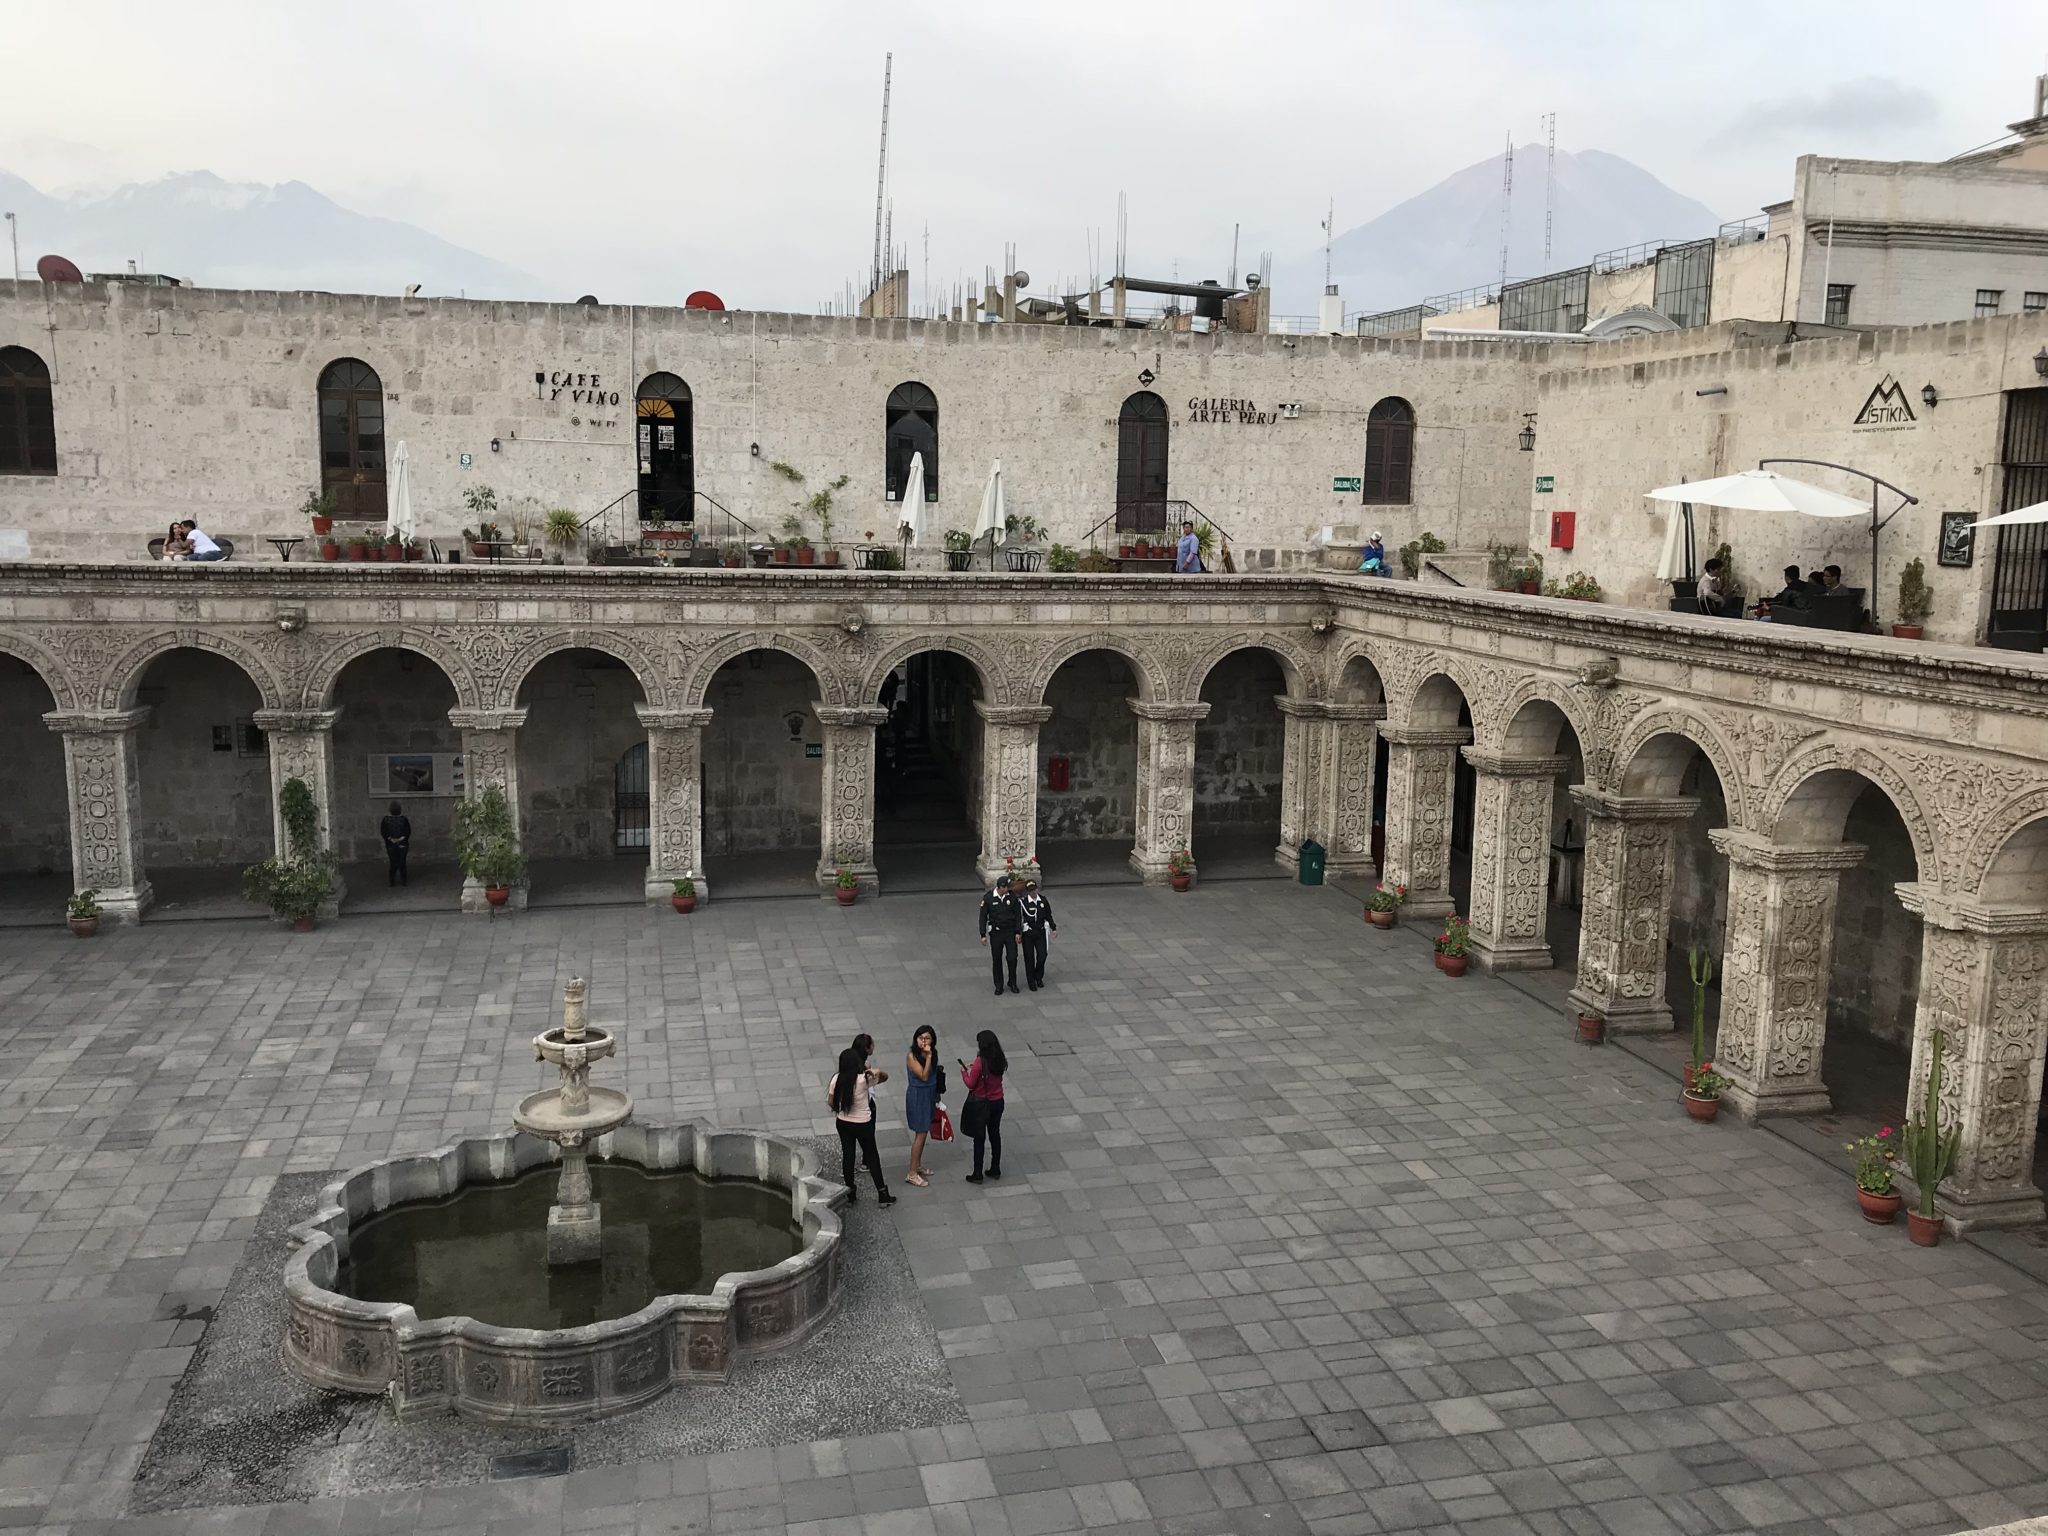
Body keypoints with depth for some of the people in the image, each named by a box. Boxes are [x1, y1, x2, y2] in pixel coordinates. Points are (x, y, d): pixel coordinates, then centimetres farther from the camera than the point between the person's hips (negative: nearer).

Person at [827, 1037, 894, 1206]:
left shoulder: (836, 1079, -12)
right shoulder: (864, 1079, -20)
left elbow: (831, 1102, -2)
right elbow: (885, 1077, -4)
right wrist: (877, 1072, -20)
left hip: (843, 1123, 3)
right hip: (863, 1124, -3)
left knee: (847, 1155, 15)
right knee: (872, 1156, 12)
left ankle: (850, 1194, 25)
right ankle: (882, 1194, 18)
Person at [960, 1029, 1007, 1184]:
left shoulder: (980, 1062, -23)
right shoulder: (1000, 1061, -4)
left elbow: (971, 1084, -15)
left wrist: (964, 1072, 2)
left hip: (981, 1104, -6)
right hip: (997, 1102, 6)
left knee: (979, 1138, 5)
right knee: (995, 1135, 18)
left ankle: (977, 1174, 12)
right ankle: (995, 1170, 28)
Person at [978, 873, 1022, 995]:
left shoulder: (1012, 897, -5)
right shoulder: (988, 898, -10)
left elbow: (1018, 915, 2)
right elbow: (983, 917, -3)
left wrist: (1018, 932, -4)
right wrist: (983, 935, -5)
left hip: (1010, 932, 1)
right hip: (996, 933, -1)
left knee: (1012, 958, -1)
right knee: (996, 960, 7)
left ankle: (1013, 983, 19)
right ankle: (998, 986, 21)